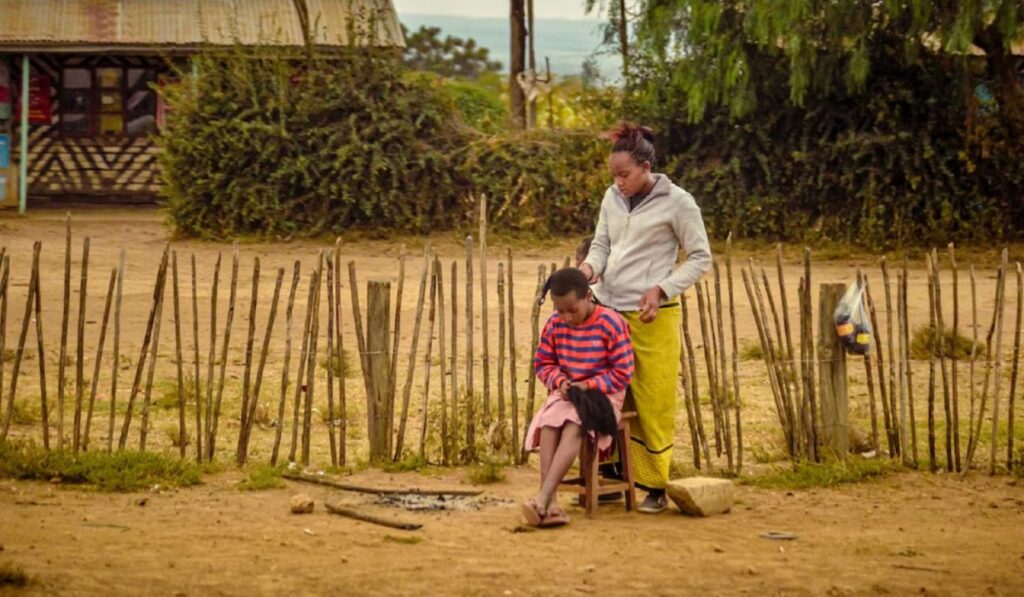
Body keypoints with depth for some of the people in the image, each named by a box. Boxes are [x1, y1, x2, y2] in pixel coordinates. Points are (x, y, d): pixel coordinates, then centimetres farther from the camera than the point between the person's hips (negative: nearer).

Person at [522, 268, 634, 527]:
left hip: (603, 394, -4)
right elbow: (542, 363, 13)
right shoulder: (555, 324, 3)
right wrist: (560, 381, -8)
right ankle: (551, 503, -40)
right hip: (566, 394, 4)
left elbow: (623, 372, -9)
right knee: (548, 424, -30)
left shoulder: (610, 323, -11)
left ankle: (543, 497, -43)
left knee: (574, 426, -35)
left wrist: (589, 385, -18)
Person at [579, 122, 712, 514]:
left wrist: (662, 289, -14)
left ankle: (656, 488, 7)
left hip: (651, 318, -5)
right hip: (609, 310, 5)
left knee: (654, 404, -1)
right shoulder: (612, 198, 9)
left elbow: (700, 258, -2)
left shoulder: (677, 202, -6)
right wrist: (590, 265, -7)